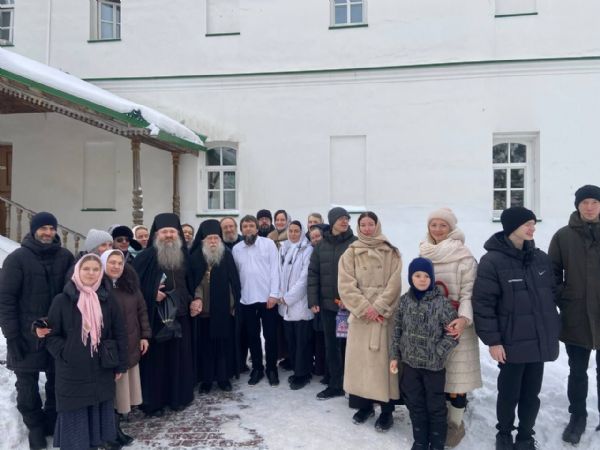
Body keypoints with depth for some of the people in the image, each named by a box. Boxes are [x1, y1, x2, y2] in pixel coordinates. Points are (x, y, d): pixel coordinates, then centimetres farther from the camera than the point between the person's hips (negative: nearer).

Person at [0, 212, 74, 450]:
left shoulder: (65, 257, 1)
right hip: (27, 335, -2)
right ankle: (35, 426, 28)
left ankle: (53, 421, 33)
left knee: (57, 381, 14)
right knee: (27, 384, 9)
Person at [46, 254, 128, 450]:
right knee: (75, 411, 8)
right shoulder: (62, 300, -6)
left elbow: (119, 333, 4)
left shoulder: (107, 299, 1)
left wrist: (121, 364, 3)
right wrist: (65, 354, -13)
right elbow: (52, 335, -2)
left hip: (102, 369, 2)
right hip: (72, 371, -2)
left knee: (101, 407, 14)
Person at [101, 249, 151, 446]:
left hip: (131, 345, 6)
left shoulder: (130, 285, 7)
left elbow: (142, 311, 12)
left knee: (124, 386, 12)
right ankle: (113, 429, 16)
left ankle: (116, 422, 26)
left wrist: (144, 335, 7)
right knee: (113, 387, 2)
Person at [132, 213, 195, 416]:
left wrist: (192, 300, 7)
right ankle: (153, 401, 15)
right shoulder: (147, 257, -7)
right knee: (155, 358, 3)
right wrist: (152, 294, -16)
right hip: (155, 316, -4)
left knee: (178, 357, 10)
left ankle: (178, 396, 24)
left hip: (179, 315, 4)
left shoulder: (183, 255, 8)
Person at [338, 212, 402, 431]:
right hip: (360, 314, 1)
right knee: (360, 359, 5)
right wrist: (364, 308, -12)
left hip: (384, 314, -1)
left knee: (384, 359, 0)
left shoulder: (391, 253, 5)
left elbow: (394, 283, -3)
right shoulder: (350, 253, 5)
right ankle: (365, 405, 20)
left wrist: (379, 307, -13)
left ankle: (387, 410, 10)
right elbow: (346, 285, -3)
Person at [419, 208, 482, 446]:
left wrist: (464, 318, -26)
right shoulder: (423, 255, 8)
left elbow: (469, 292, -11)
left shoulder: (463, 256, -7)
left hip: (455, 324, -4)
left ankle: (455, 424, 21)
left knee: (455, 377, 2)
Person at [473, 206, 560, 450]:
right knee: (509, 393, 9)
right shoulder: (492, 261, -14)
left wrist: (553, 329, 15)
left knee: (532, 393, 14)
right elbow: (483, 304, -14)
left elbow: (551, 294, 16)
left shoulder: (541, 258, 6)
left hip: (539, 340, 5)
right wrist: (492, 340, -14)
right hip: (512, 342, -5)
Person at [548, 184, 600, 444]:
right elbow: (553, 273, 3)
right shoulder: (564, 236, -1)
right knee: (577, 371, 12)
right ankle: (577, 416, 28)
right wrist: (560, 301, -4)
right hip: (575, 317, 0)